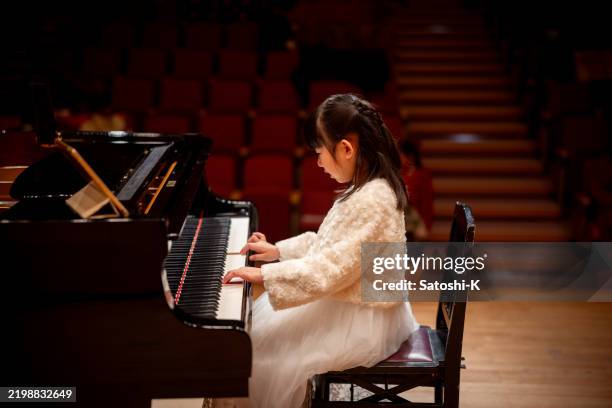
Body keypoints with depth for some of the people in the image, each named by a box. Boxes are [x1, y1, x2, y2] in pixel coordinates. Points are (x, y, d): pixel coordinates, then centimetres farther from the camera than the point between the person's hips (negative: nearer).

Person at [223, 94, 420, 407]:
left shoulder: (371, 201, -28)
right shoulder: (366, 187, 4)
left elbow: (328, 271, -29)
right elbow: (327, 244, 15)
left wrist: (264, 275, -24)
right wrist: (278, 251, 11)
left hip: (364, 322, -10)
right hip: (351, 302, 10)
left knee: (270, 357, -7)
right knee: (260, 323, 16)